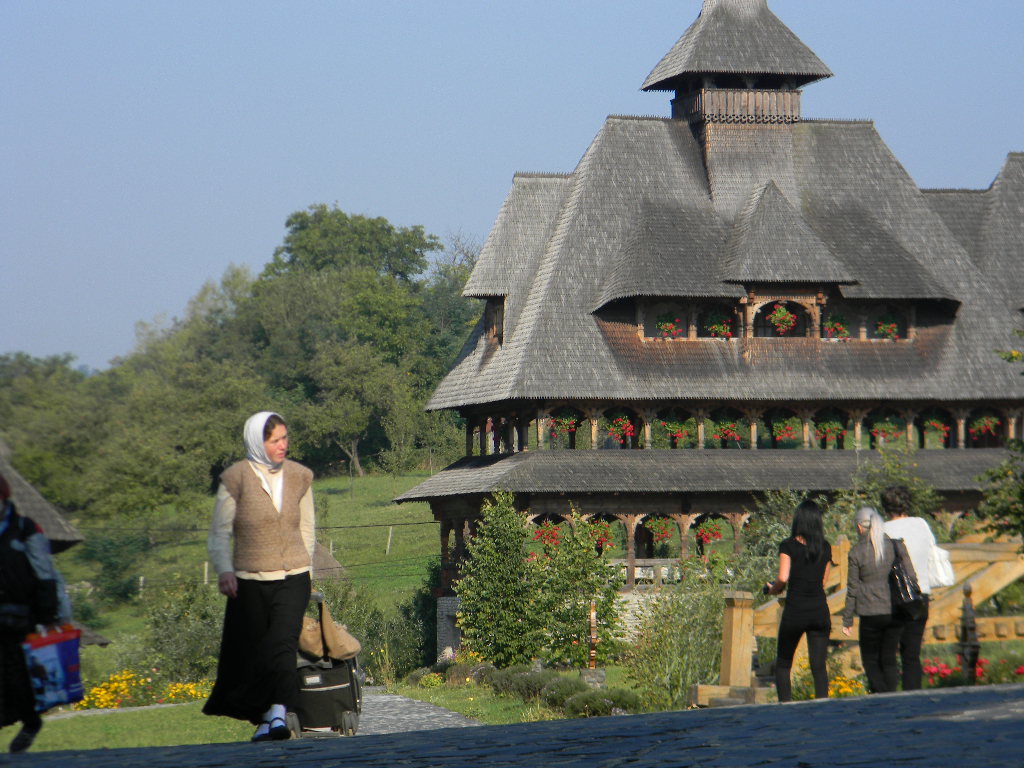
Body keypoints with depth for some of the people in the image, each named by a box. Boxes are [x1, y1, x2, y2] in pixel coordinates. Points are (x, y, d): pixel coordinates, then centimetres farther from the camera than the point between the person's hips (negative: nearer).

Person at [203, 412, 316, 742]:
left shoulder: (299, 477, 8)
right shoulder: (236, 479, -2)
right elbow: (219, 532, 0)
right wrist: (224, 570, -14)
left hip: (293, 578, 1)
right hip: (250, 581, -1)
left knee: (283, 642, -18)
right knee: (251, 650, 2)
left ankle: (279, 714, -29)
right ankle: (263, 715, 18)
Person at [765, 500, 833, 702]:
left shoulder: (788, 546, -6)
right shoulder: (825, 548, 5)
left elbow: (783, 578, -16)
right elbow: (823, 581, 8)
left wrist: (772, 589, 3)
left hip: (795, 611, -3)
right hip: (820, 611, 3)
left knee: (783, 664, 12)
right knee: (819, 666, 3)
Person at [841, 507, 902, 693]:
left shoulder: (857, 552, -6)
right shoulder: (893, 545, 2)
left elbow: (852, 588, -3)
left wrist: (847, 620, 5)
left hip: (871, 614, -3)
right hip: (896, 612, 3)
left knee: (870, 659, 8)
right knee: (889, 658, 12)